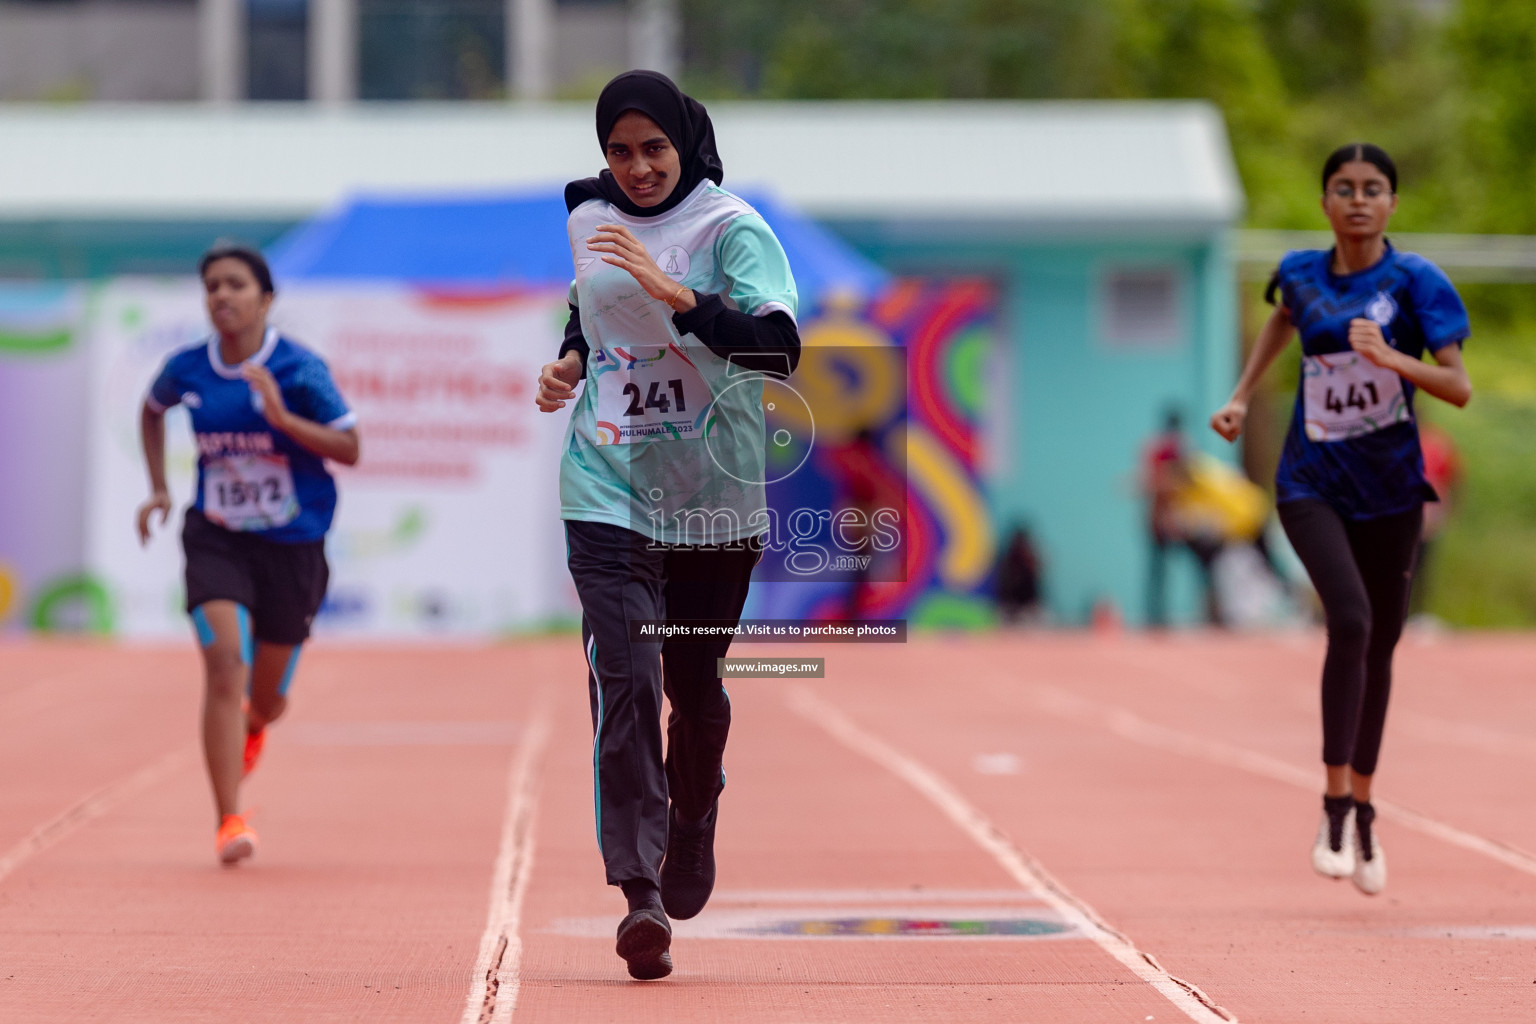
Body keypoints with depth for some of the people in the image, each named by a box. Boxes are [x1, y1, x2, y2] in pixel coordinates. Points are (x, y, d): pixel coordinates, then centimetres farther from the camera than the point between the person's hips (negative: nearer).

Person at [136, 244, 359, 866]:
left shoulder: (299, 370, -12)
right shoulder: (186, 370, -2)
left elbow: (350, 448, -14)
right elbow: (153, 410, 20)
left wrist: (283, 418, -27)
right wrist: (158, 488, 11)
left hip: (292, 547, -1)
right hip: (216, 540, 1)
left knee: (267, 699, 12)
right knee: (224, 664, -22)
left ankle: (251, 726, 54)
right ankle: (229, 821, -19)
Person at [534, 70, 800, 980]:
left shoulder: (732, 230, -10)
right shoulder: (588, 221, 6)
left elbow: (780, 348, -23)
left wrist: (673, 293, -32)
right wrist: (570, 363, 5)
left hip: (712, 495, -2)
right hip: (608, 490, 2)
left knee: (695, 683, 11)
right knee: (625, 677, -14)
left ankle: (690, 848, 39)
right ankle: (638, 890, -19)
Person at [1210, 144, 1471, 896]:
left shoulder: (1415, 282, -8)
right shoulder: (1301, 273, 1)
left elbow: (1459, 388, -16)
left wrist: (1390, 358, -31)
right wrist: (1241, 397, 18)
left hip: (1390, 489, 0)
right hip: (1312, 485, 0)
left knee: (1378, 647, 10)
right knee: (1350, 619, -23)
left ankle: (1362, 812, 28)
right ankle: (1335, 806, -19)